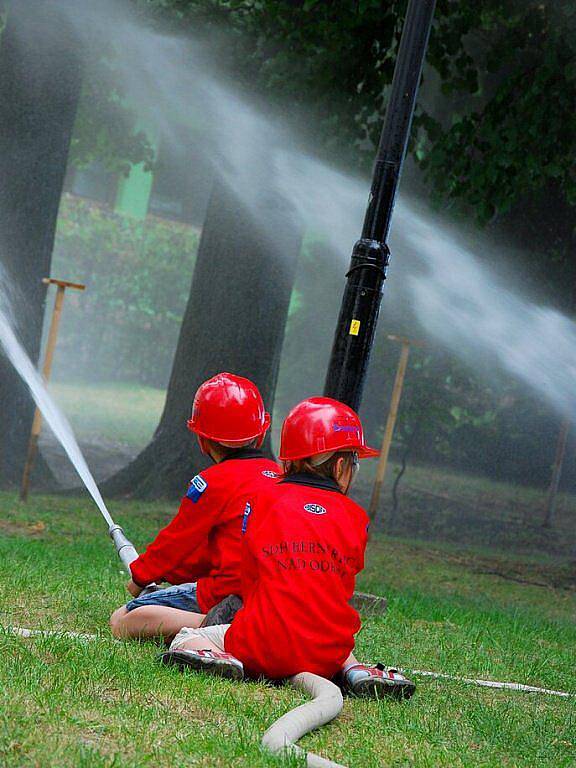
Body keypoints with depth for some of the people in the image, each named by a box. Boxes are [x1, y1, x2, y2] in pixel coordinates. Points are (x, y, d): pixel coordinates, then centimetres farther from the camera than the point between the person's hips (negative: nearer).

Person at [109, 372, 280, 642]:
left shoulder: (213, 481, -10)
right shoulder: (277, 474, 13)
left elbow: (178, 541, 3)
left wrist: (140, 576, 22)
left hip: (231, 593, -8)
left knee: (121, 622, -6)